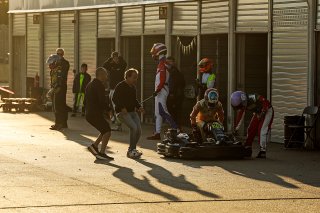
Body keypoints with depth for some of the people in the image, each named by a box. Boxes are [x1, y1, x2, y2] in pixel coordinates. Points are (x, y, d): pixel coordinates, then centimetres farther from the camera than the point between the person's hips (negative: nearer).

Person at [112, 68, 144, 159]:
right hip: (122, 112, -8)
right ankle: (131, 150, -17)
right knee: (134, 127, -26)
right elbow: (114, 99, -12)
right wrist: (122, 107, -24)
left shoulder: (133, 87, 15)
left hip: (132, 111, 8)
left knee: (138, 129, -7)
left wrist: (139, 107, 9)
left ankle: (132, 149, 12)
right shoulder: (120, 86, -9)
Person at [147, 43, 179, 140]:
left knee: (163, 111, -14)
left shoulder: (162, 64, -15)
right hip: (160, 92, 11)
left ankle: (176, 129, -14)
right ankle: (157, 133, 14)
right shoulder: (162, 63, 17)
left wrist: (157, 90, -22)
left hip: (161, 91, -11)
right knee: (158, 112, 11)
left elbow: (162, 80, -22)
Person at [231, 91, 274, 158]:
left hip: (267, 111, -7)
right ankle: (248, 148, 15)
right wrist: (236, 128, -6)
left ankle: (263, 151, -16)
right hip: (257, 113, 7)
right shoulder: (242, 105, -11)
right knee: (250, 130, 3)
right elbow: (239, 117, -4)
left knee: (262, 130, -17)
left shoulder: (253, 98, -34)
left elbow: (266, 103, -27)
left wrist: (262, 114, -27)